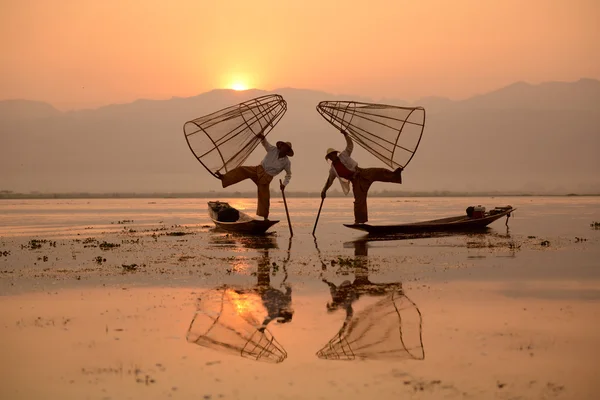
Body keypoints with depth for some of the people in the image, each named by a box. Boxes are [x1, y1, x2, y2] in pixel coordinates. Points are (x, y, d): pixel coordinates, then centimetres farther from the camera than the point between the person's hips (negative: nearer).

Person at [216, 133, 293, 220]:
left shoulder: (287, 162, -5)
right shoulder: (273, 150, -1)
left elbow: (289, 175, 8)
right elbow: (265, 143, -5)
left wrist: (284, 184, -5)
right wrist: (262, 138, -28)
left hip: (265, 179, -2)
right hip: (258, 170, 2)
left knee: (264, 198, -3)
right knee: (242, 170, -20)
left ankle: (265, 217, 13)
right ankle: (224, 177, -28)